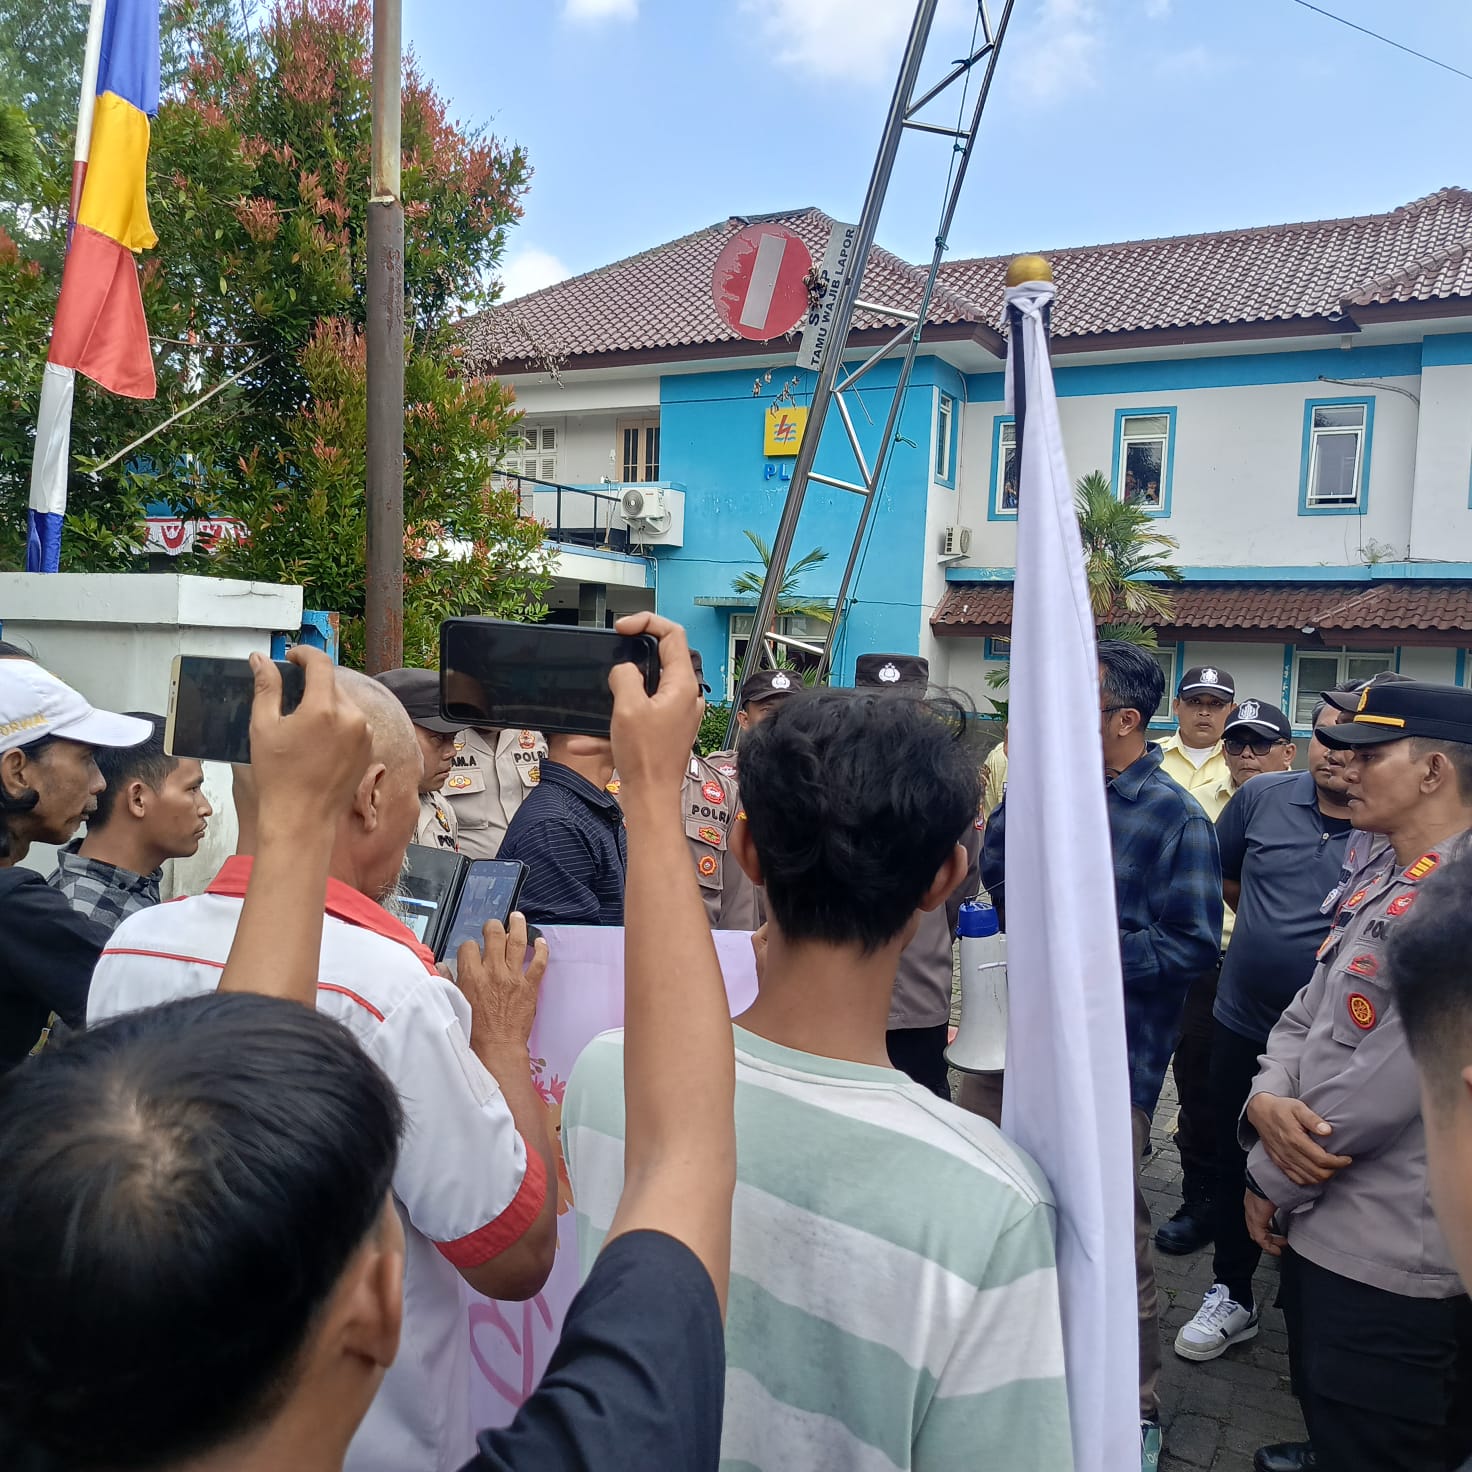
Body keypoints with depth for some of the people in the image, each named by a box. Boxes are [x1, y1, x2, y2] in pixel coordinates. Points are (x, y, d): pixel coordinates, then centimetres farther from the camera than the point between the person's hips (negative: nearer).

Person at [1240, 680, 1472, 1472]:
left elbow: (1380, 1089, -25)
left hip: (1386, 1258, -9)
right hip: (1319, 1222, 9)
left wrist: (1270, 1182, -10)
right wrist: (1267, 1102, -11)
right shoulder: (1380, 879, 9)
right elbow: (1305, 1013, 10)